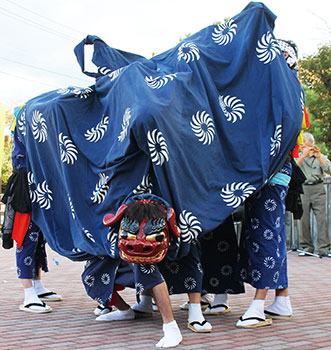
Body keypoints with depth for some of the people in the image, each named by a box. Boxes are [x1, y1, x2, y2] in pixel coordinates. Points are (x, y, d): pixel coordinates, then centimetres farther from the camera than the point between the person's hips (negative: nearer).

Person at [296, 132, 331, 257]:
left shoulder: (321, 157, 12)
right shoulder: (299, 157, 12)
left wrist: (318, 156, -11)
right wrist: (303, 155, -15)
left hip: (318, 189, 0)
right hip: (303, 189, 0)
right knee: (304, 219, -2)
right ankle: (306, 247, 7)